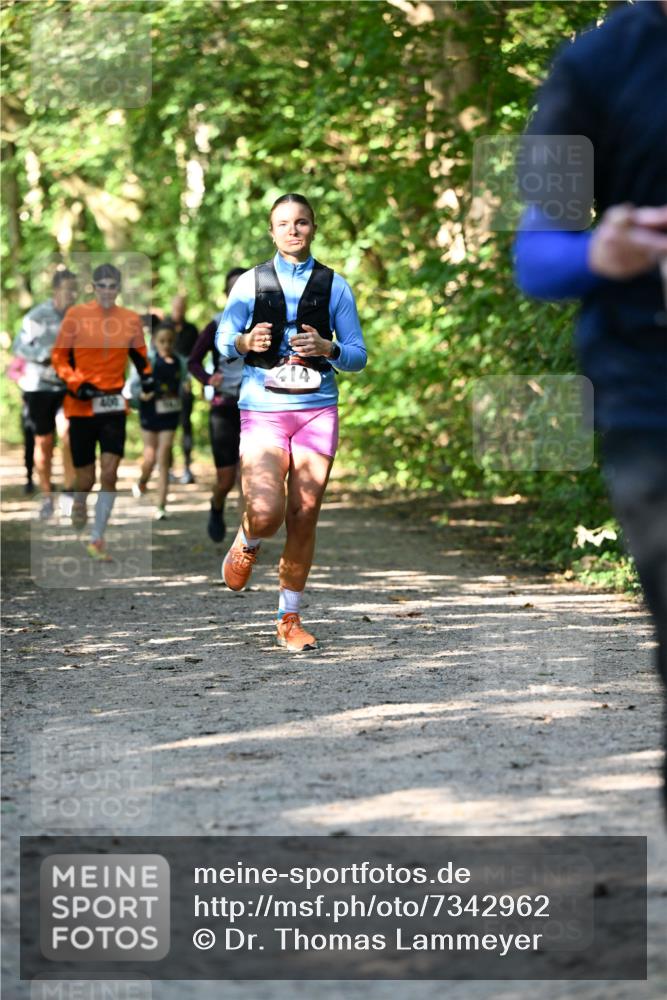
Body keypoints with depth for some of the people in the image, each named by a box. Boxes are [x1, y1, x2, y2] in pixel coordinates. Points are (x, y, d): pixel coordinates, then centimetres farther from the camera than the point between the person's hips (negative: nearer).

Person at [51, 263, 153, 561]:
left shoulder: (131, 320, 4)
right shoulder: (76, 315, -4)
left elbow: (139, 354, 19)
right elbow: (58, 356, 1)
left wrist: (146, 375, -1)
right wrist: (76, 383, -14)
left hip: (113, 405, 2)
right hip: (81, 405, -1)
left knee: (110, 472, -12)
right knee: (86, 479, 5)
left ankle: (97, 539, -1)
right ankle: (79, 502, 43)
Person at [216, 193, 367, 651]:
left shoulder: (334, 286, 7)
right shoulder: (250, 282, 6)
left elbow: (358, 356, 8)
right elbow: (224, 340, 9)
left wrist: (328, 348, -13)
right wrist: (246, 342, -14)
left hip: (317, 410, 1)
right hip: (263, 410, -1)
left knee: (304, 516, 0)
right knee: (267, 514, -18)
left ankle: (290, 619, 13)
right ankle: (247, 542, 20)